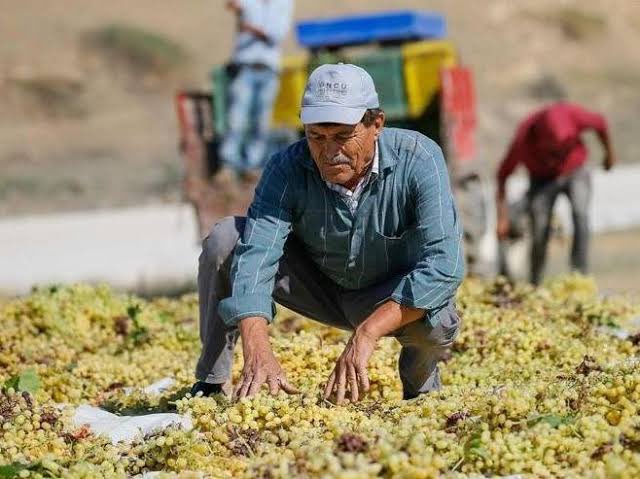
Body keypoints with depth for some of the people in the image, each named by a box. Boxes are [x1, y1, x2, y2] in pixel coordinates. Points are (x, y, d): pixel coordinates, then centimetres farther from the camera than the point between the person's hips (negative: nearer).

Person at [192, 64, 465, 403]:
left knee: (436, 322, -36)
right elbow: (255, 257, -36)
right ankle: (210, 384, -7)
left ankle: (420, 393, 0)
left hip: (394, 298, -2)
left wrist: (366, 334, -47)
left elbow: (444, 263, -38)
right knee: (225, 239, -20)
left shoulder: (418, 161, -28)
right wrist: (257, 352, -53)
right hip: (317, 288, 2)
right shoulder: (288, 170, -24)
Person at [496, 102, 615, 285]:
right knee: (539, 236, -9)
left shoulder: (571, 114, -30)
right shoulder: (523, 139, -30)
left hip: (575, 172, 0)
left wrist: (609, 153, 9)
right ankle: (534, 285, 10)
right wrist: (503, 218, -18)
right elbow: (503, 174, -17)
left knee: (580, 213, -26)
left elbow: (600, 122, -8)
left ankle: (580, 273, -27)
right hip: (543, 180, 0)